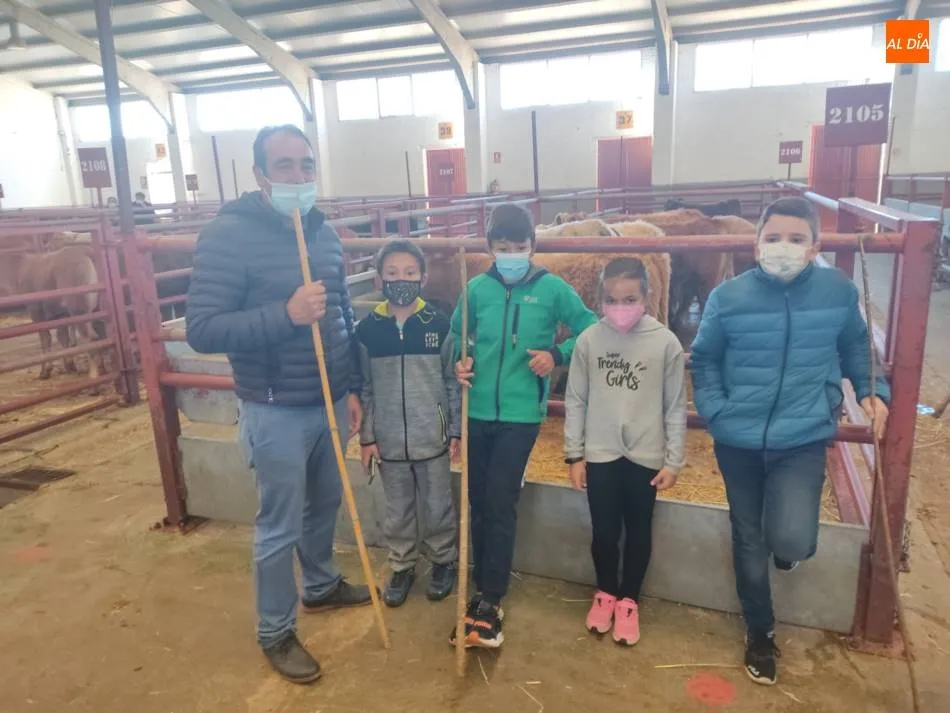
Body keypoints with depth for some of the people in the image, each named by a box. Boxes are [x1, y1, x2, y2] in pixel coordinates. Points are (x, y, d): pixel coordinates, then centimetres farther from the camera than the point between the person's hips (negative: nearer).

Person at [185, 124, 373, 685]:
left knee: (325, 503, 23)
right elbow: (202, 329, -19)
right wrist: (285, 314, -30)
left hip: (329, 402, 6)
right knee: (280, 526, 7)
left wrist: (353, 388, 11)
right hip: (276, 411, -6)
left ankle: (322, 587, 47)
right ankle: (276, 633, 29)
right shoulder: (229, 235, -15)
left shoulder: (324, 232, 5)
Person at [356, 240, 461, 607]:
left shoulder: (439, 325, -7)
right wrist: (366, 437, 1)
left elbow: (452, 381, -1)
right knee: (398, 511, 17)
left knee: (437, 508, 15)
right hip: (388, 440, 1)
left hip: (432, 437, -1)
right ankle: (402, 567, 37)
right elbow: (364, 389, 1)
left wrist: (456, 430, -1)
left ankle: (444, 561, 37)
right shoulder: (367, 329, -4)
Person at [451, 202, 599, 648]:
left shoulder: (552, 289, -3)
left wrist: (558, 355, -11)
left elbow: (591, 330, 4)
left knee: (500, 506, -5)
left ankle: (489, 602, 8)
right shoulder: (477, 288, 3)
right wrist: (457, 362, -4)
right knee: (479, 505, 11)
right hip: (477, 412, 3)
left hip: (520, 415, -3)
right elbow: (455, 335, 16)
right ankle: (485, 594, 26)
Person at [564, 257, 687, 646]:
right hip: (600, 454, 1)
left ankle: (629, 600, 35)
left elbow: (675, 407, -3)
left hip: (646, 456, 0)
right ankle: (606, 592, 37)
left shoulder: (666, 342, -9)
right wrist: (573, 454, 1)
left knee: (638, 533, 14)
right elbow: (575, 400, 0)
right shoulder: (589, 340, -6)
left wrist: (674, 461, -2)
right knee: (604, 532, 11)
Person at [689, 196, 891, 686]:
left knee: (790, 541, -18)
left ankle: (792, 542, 24)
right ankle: (759, 632, 39)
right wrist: (714, 412, -8)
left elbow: (854, 346, 14)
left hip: (804, 440, 0)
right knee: (749, 541, 14)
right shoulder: (728, 296, -8)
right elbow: (704, 360, 3)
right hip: (738, 442, 1)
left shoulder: (838, 291, -5)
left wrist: (870, 390, 2)